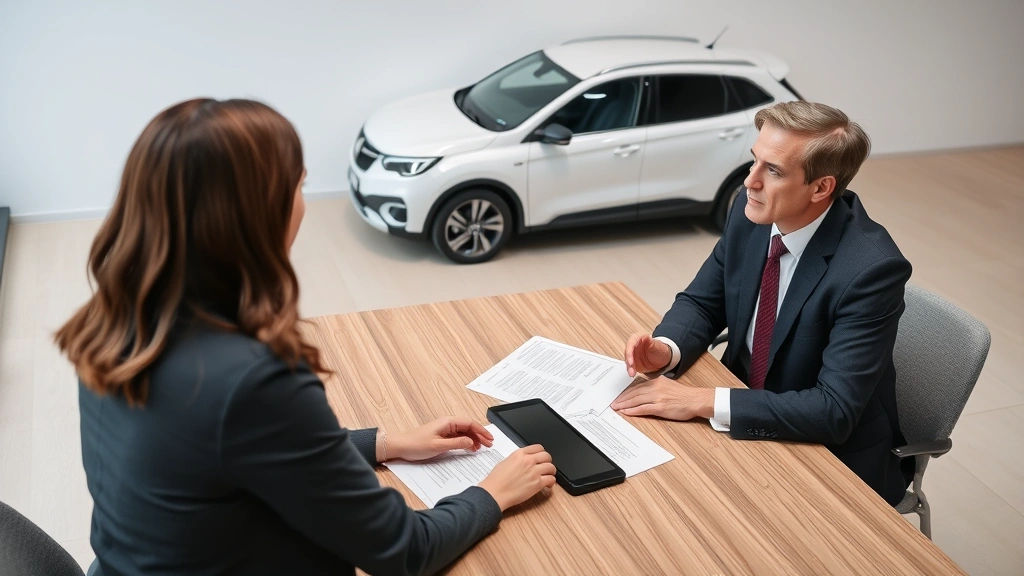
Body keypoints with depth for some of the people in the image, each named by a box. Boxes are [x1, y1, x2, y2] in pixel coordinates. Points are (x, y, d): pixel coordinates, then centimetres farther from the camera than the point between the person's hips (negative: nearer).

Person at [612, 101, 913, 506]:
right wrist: (665, 348, -19)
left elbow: (834, 411, -30)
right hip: (746, 417, 6)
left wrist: (701, 401, -32)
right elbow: (701, 302, 3)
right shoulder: (752, 213, -9)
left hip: (836, 458, -5)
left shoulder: (871, 268, -27)